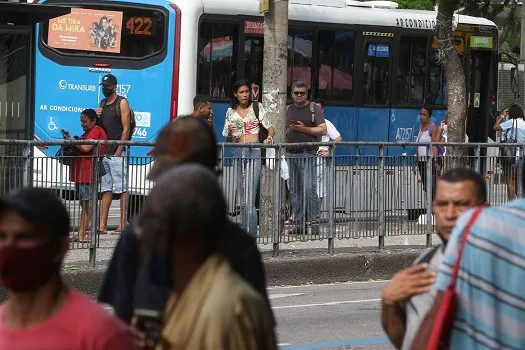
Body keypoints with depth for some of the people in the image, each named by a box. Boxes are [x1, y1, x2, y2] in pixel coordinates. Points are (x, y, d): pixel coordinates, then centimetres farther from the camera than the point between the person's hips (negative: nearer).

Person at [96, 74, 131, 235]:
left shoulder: (122, 102, -4)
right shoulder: (103, 103, 18)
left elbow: (126, 129, -9)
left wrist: (118, 151, -14)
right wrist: (96, 116, 3)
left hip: (117, 153, -7)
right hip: (104, 152, 7)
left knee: (122, 189, -7)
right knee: (106, 189, 7)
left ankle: (123, 225, -9)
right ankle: (102, 226, 7)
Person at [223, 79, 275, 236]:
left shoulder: (257, 107, 6)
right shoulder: (231, 112, 13)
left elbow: (271, 128, 5)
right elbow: (228, 140, 17)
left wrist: (269, 138, -16)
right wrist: (230, 133, -6)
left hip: (254, 152, -4)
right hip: (239, 153, 4)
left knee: (249, 198, -13)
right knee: (243, 198, 6)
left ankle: (251, 233, -15)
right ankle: (245, 231, 11)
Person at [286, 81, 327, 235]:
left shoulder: (314, 108, 2)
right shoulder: (289, 110, 18)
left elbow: (323, 130, -5)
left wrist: (304, 129, -12)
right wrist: (289, 130, 8)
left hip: (308, 153, -6)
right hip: (291, 153, 6)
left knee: (309, 189, -14)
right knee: (294, 191, 5)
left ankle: (315, 223, -10)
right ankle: (298, 224, 9)